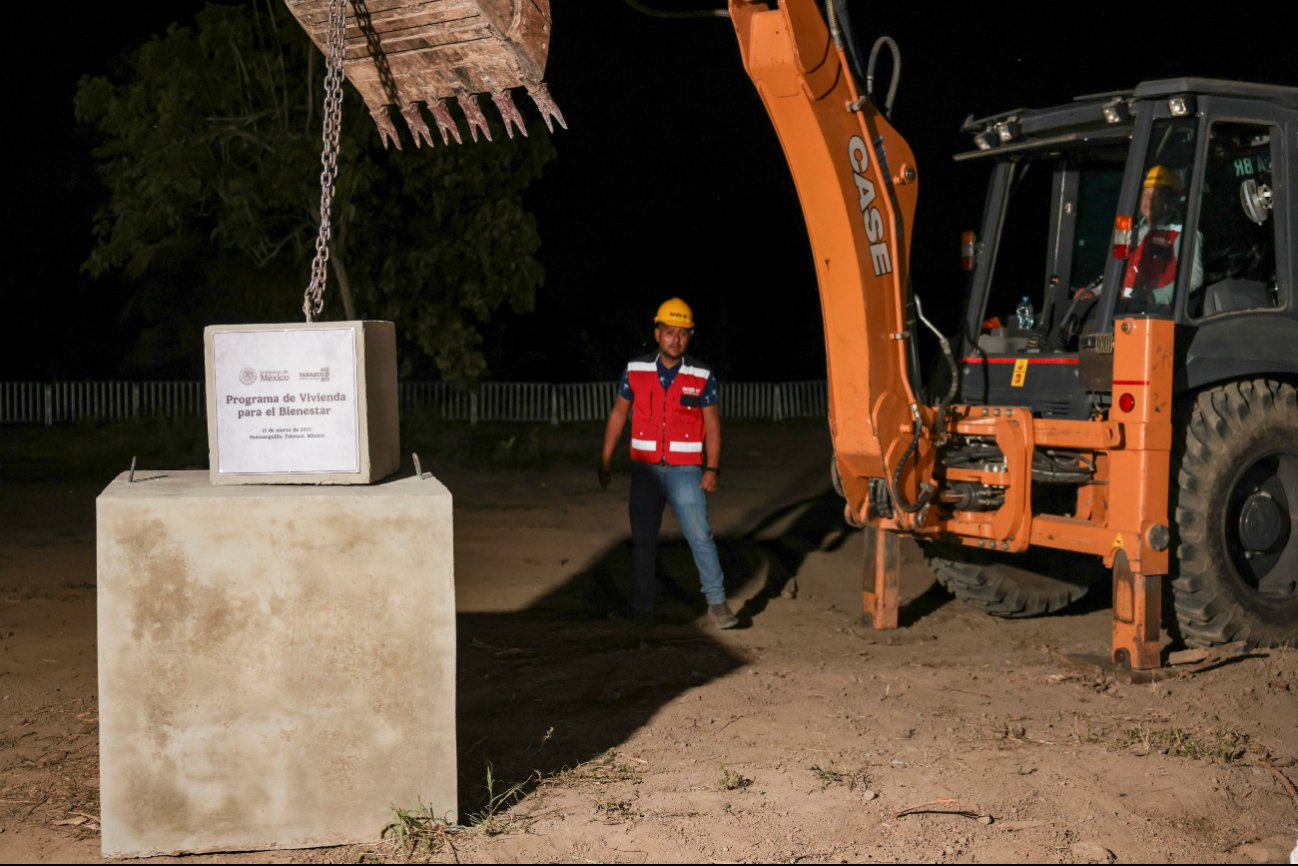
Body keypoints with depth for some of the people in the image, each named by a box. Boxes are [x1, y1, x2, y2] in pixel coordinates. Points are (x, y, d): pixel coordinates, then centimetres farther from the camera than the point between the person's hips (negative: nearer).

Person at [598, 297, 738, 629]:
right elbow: (618, 415, 9)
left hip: (685, 471, -2)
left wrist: (712, 468, -8)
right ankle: (641, 609, 16)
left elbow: (712, 424, 0)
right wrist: (605, 460, 6)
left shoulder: (702, 377, -2)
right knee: (642, 540, 7)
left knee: (700, 535, -10)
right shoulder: (635, 371, 1)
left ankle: (717, 603, -2)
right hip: (645, 469, 2)